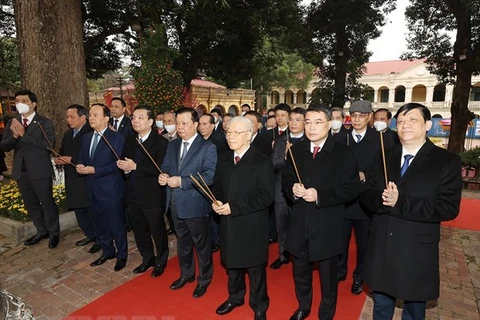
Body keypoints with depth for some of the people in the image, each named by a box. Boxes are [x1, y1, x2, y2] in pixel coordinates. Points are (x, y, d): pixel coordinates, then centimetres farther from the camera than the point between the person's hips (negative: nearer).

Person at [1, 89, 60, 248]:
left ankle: (54, 233, 22)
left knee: (47, 203, 6)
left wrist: (23, 134, -21)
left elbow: (48, 145, -20)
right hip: (21, 171, 6)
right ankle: (41, 231, 33)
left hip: (40, 170, -6)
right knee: (31, 204, 16)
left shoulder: (45, 122, -8)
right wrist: (14, 135, -18)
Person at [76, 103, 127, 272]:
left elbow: (117, 164, -18)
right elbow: (81, 157, 14)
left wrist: (94, 170, -22)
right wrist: (80, 165, -9)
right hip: (93, 189, 7)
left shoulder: (117, 138, -12)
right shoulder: (86, 137, 12)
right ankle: (108, 251, 38)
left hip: (110, 189, -7)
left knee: (116, 225, 6)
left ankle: (122, 255, 25)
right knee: (100, 225, 20)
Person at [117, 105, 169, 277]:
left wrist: (135, 167, -24)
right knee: (139, 232, 20)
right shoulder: (129, 141, 10)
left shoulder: (161, 142, -13)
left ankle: (161, 261, 34)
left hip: (152, 197, -6)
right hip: (133, 196, 7)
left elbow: (160, 169, -22)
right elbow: (125, 164, 13)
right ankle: (147, 259, 41)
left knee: (158, 232, 11)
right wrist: (124, 167, -11)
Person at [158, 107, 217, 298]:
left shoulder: (208, 148, -13)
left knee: (201, 244, 12)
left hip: (196, 205, -6)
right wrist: (163, 175, -13)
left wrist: (182, 181, -26)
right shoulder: (172, 145, 8)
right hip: (176, 204, 6)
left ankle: (204, 279, 33)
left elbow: (210, 176, -21)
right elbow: (165, 166, 11)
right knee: (182, 242, 23)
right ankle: (186, 274, 44)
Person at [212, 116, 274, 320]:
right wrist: (216, 201, -9)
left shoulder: (262, 163, -15)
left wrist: (234, 207, -22)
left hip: (252, 227, -5)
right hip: (229, 224, 6)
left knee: (255, 268, 12)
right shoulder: (223, 160, 5)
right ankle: (235, 297, 47)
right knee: (231, 264, 22)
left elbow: (266, 197, -19)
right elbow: (217, 186, 14)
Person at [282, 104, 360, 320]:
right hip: (299, 224, 4)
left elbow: (351, 189, -14)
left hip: (327, 226, -3)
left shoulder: (344, 154, -10)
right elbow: (285, 180, 8)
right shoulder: (296, 150, 4)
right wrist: (292, 188, -15)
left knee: (328, 276, 18)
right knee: (300, 272, 22)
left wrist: (320, 195, -25)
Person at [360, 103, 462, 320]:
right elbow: (367, 195, 1)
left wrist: (400, 203, -26)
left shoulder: (447, 161, -8)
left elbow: (448, 208, -16)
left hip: (416, 251, -3)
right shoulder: (384, 157, 4)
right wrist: (382, 199, -22)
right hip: (381, 248, 3)